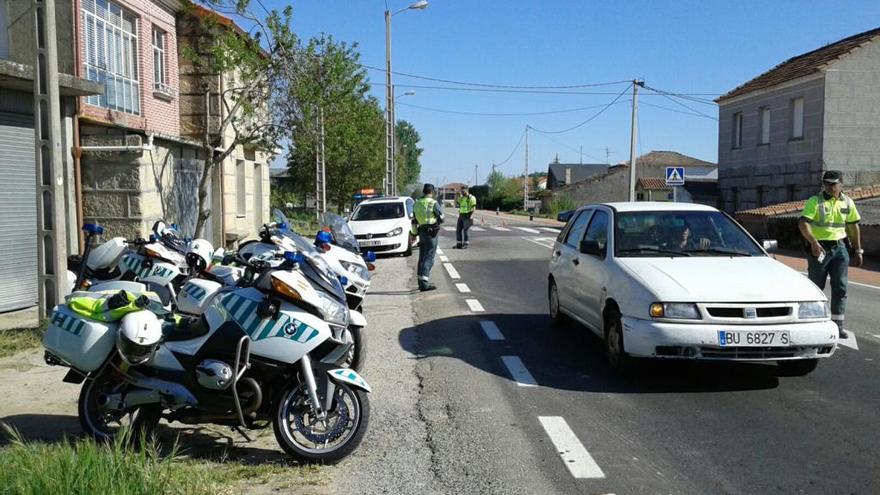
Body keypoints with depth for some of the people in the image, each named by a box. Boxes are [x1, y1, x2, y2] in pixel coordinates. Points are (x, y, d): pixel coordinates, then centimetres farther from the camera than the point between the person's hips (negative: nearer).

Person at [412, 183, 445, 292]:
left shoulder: (416, 204, 9)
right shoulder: (433, 203, -12)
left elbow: (414, 220, 13)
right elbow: (441, 218, -7)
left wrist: (415, 233, 20)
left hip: (421, 233, 7)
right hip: (431, 233, -7)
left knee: (422, 258, 15)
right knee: (429, 258, -7)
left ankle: (421, 282, 21)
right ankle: (424, 283, -13)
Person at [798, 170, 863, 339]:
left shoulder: (848, 202, 6)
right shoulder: (815, 202, -9)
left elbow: (853, 226, 15)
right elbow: (803, 223, -21)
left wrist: (858, 250, 14)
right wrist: (813, 242, -35)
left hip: (839, 248, 4)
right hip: (819, 248, -4)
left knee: (840, 287, -1)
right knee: (816, 287, 7)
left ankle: (837, 325, 4)